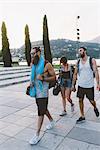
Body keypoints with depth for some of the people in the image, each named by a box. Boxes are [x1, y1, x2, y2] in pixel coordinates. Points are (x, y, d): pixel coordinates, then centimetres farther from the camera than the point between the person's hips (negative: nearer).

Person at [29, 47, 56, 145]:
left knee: (41, 112, -3)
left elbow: (54, 77, -9)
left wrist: (43, 78, -23)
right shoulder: (33, 64, 6)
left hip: (43, 91, -7)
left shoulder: (47, 65, -13)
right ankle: (51, 121, 46)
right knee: (43, 109, 21)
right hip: (35, 90, 7)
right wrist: (31, 83, 2)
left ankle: (37, 135, 8)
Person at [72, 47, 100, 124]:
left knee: (92, 101, 6)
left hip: (90, 85, -3)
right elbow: (75, 74, 9)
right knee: (80, 100, 5)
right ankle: (82, 117, 20)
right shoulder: (78, 62, 5)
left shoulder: (92, 60, -3)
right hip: (81, 85, 3)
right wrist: (73, 85, 7)